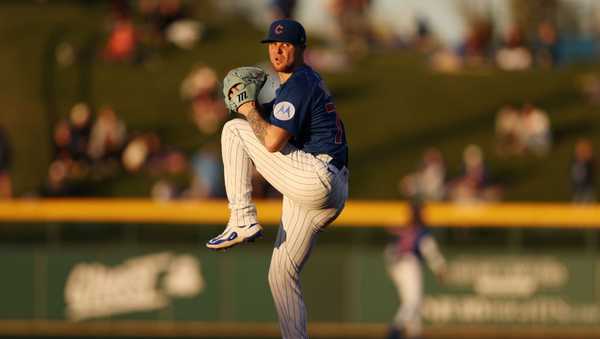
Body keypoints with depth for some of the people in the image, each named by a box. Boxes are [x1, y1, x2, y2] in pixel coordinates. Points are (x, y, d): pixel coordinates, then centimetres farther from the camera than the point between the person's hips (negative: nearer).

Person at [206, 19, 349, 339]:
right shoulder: (310, 80, 24)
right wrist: (256, 107, 16)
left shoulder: (298, 84, -9)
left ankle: (242, 220, -9)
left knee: (234, 130, -6)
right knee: (282, 274, 13)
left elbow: (272, 141, -18)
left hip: (313, 178, -10)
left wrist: (250, 112, 0)